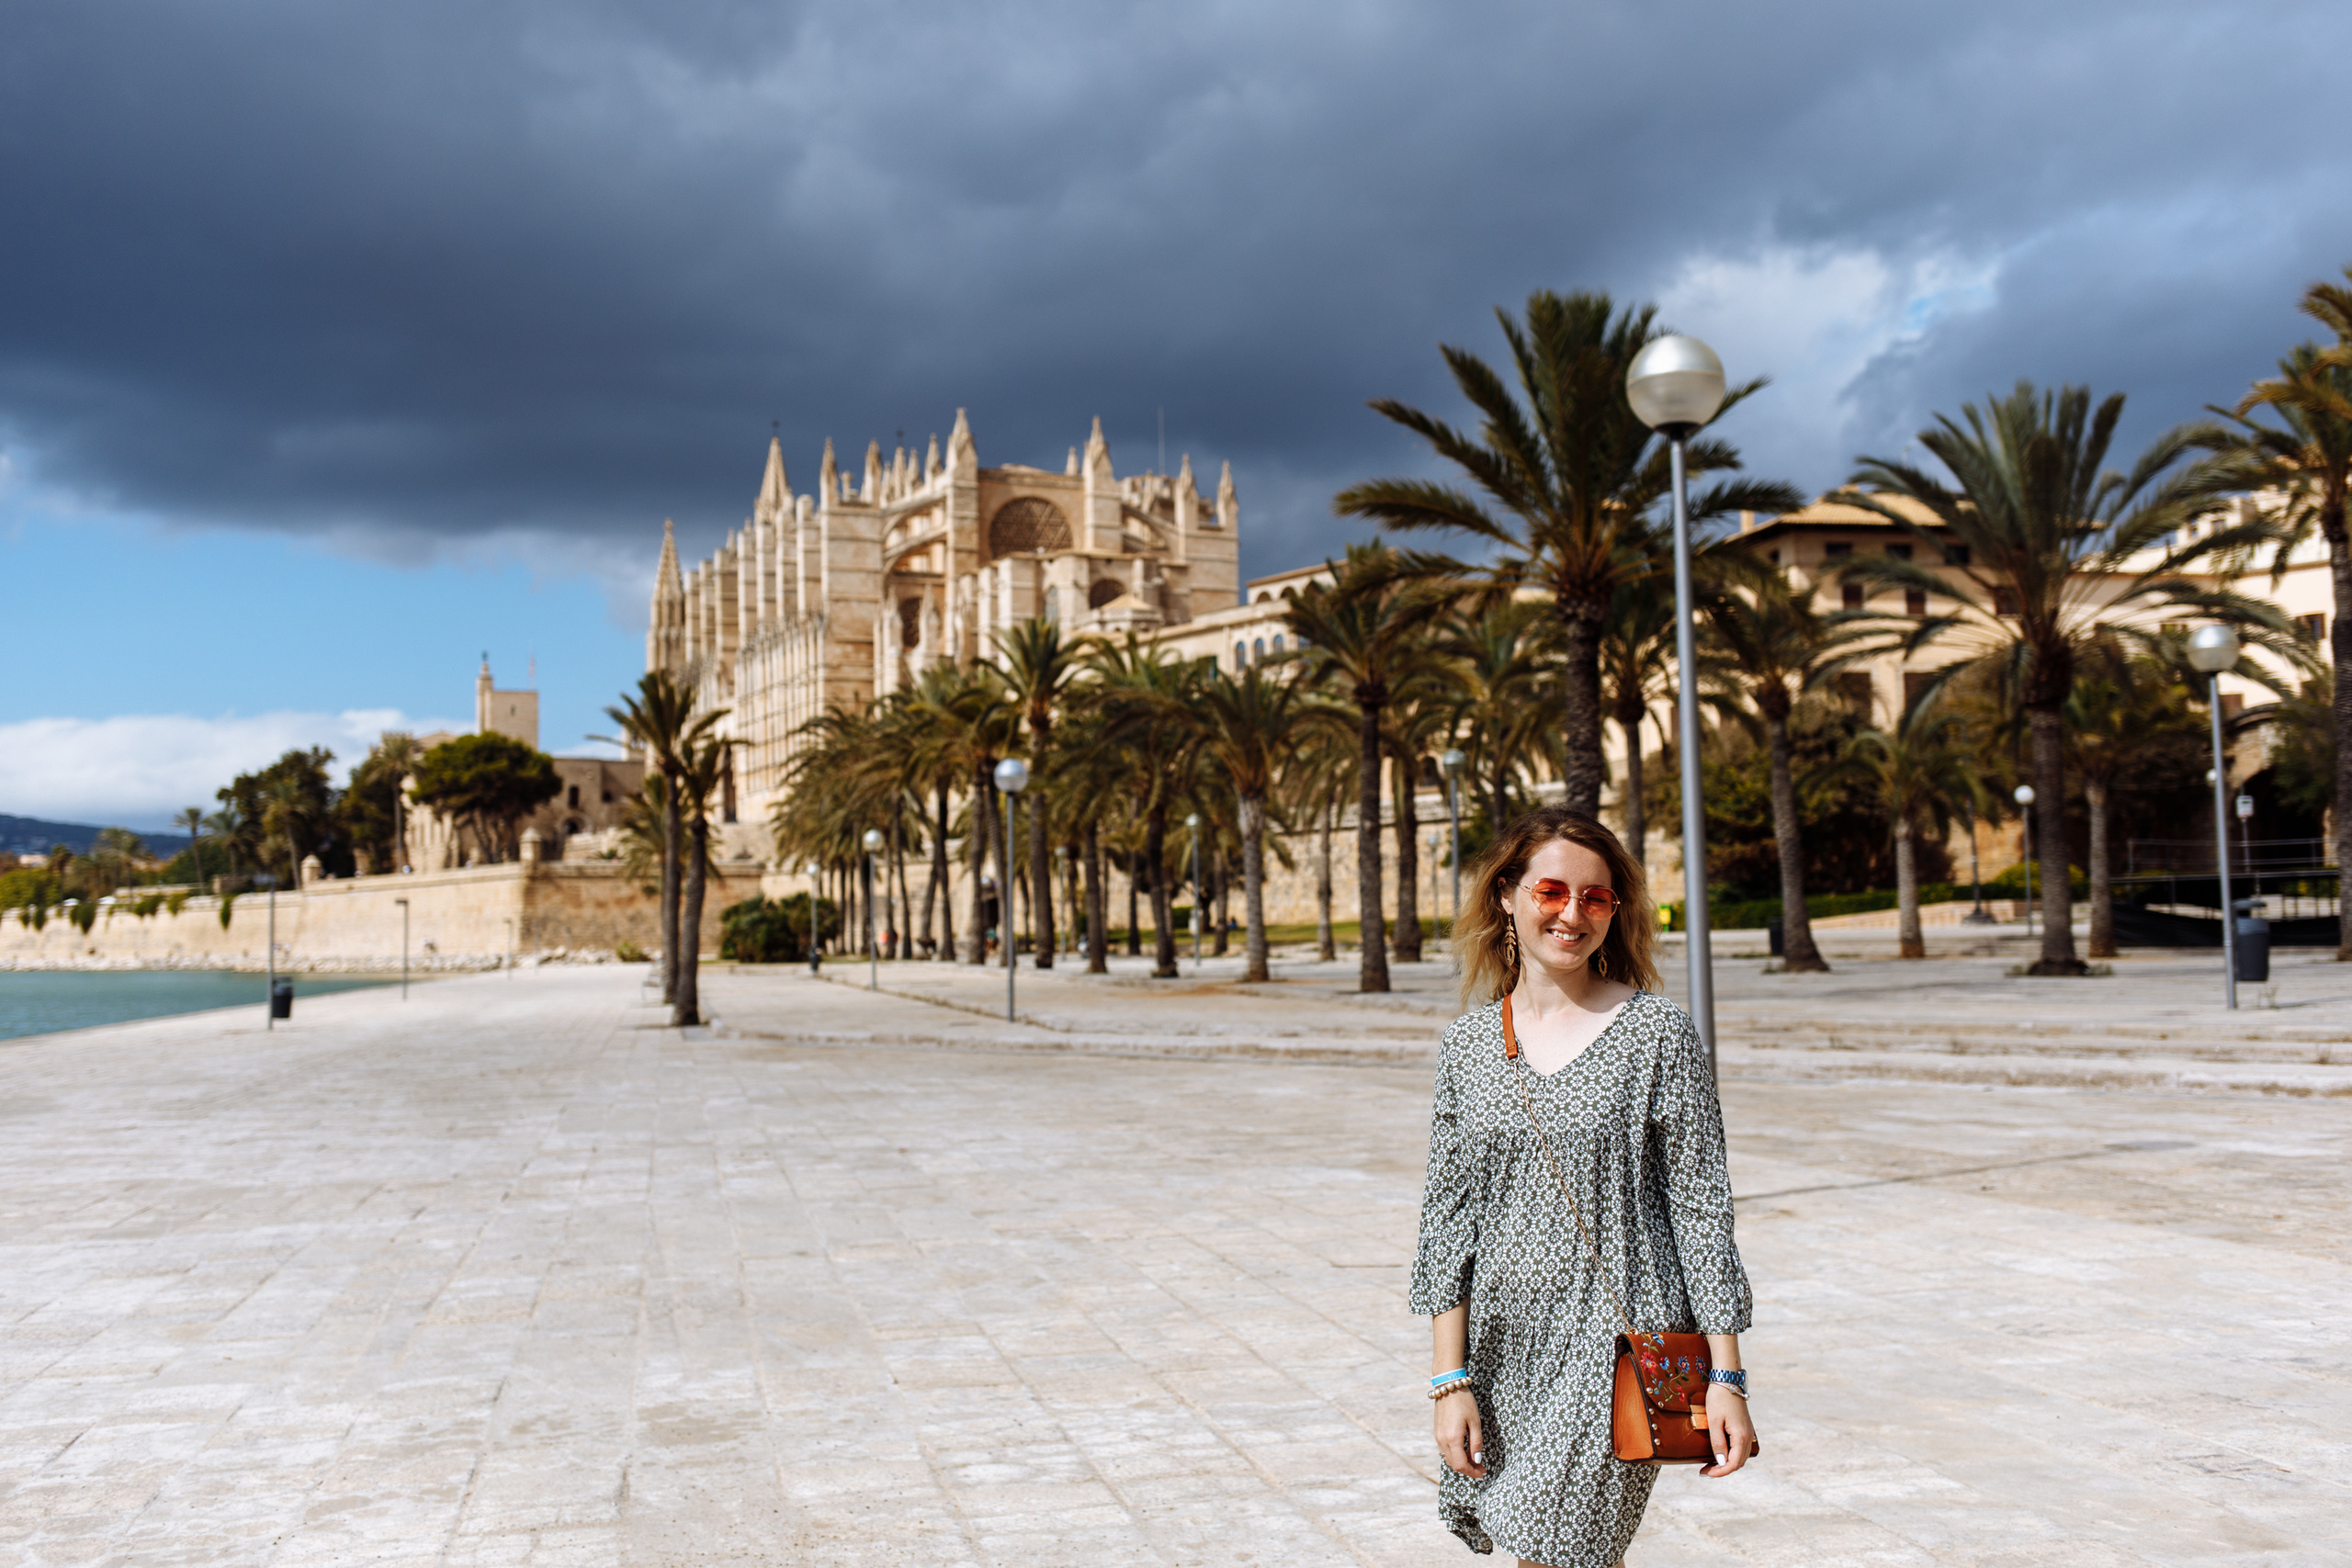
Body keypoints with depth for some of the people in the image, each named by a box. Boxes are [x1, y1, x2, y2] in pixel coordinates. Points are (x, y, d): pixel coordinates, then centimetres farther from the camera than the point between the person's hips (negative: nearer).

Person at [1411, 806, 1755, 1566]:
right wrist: (1450, 1380, 1)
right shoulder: (1469, 1044, 4)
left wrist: (1726, 1376, -5)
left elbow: (1701, 1208, -3)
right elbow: (1447, 1218, 5)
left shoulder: (1658, 1032, -4)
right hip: (1506, 1347, 4)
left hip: (1619, 1342, -3)